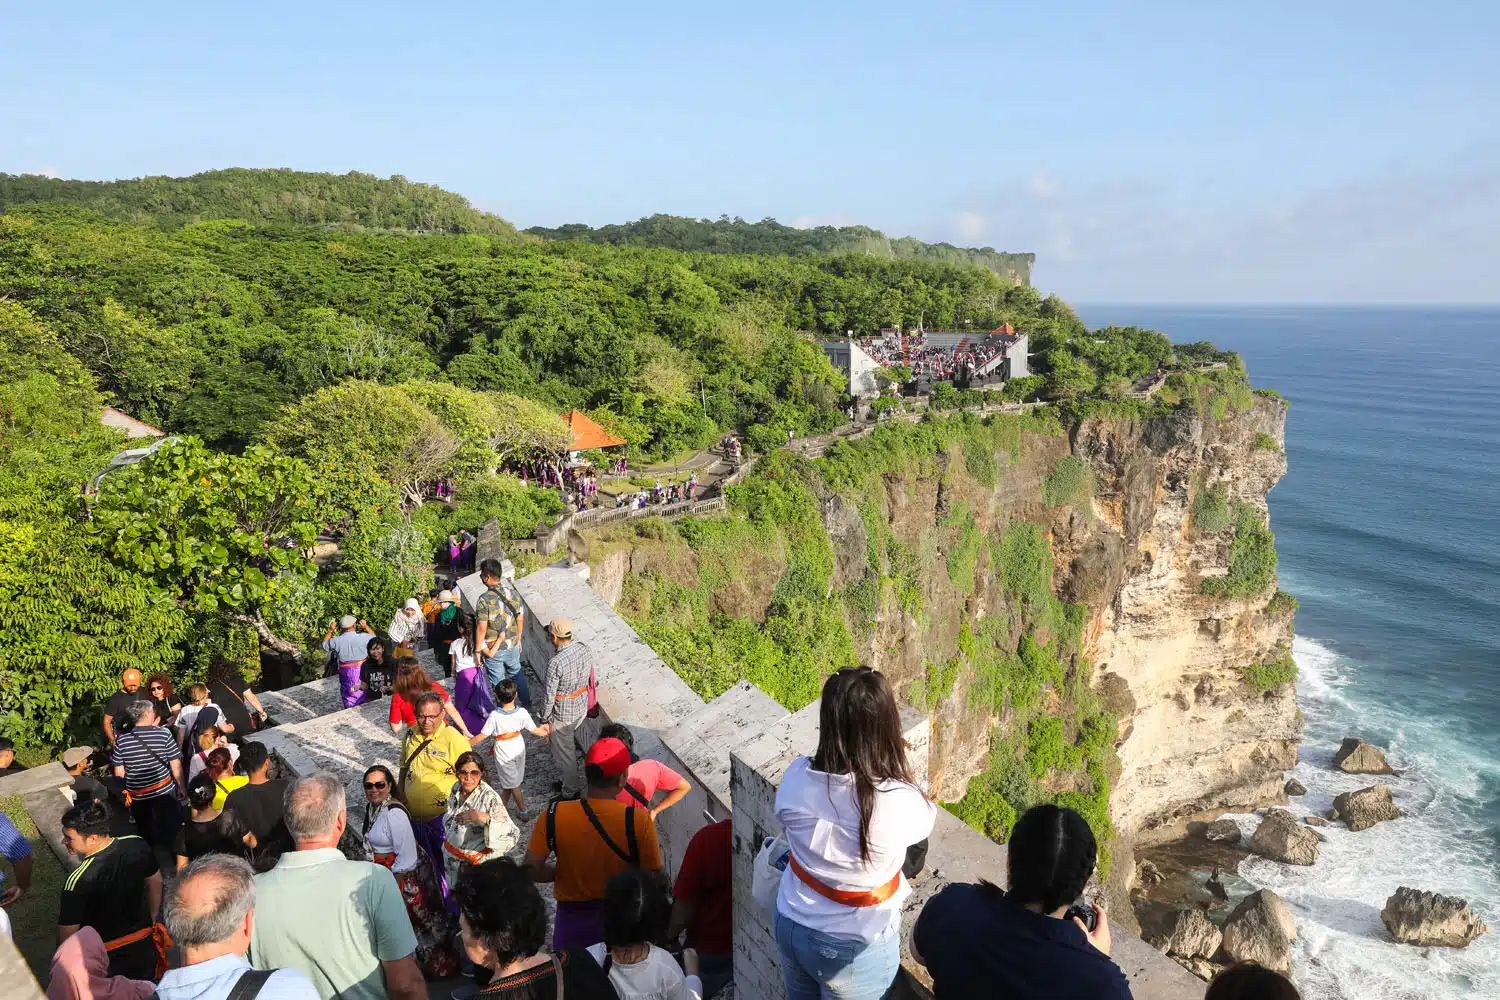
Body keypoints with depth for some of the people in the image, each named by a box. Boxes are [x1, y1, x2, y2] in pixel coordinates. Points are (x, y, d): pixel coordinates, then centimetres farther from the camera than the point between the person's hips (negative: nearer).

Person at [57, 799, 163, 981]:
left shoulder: (77, 881, -32)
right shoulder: (138, 846, -17)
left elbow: (67, 935, -21)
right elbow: (155, 884, 0)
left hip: (103, 959, -4)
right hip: (143, 945, 4)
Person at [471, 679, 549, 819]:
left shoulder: (495, 716, -27)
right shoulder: (522, 713, -20)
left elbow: (482, 736, -19)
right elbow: (534, 730, -10)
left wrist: (467, 743, -2)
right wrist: (543, 730, 11)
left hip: (504, 753, -3)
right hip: (519, 749, 3)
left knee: (512, 784, 15)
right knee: (508, 782, 24)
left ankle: (523, 811, 26)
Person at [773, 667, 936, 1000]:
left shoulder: (795, 778, -21)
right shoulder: (899, 803, -32)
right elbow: (925, 818, -7)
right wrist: (893, 765, 6)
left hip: (790, 925, 4)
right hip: (855, 947, -3)